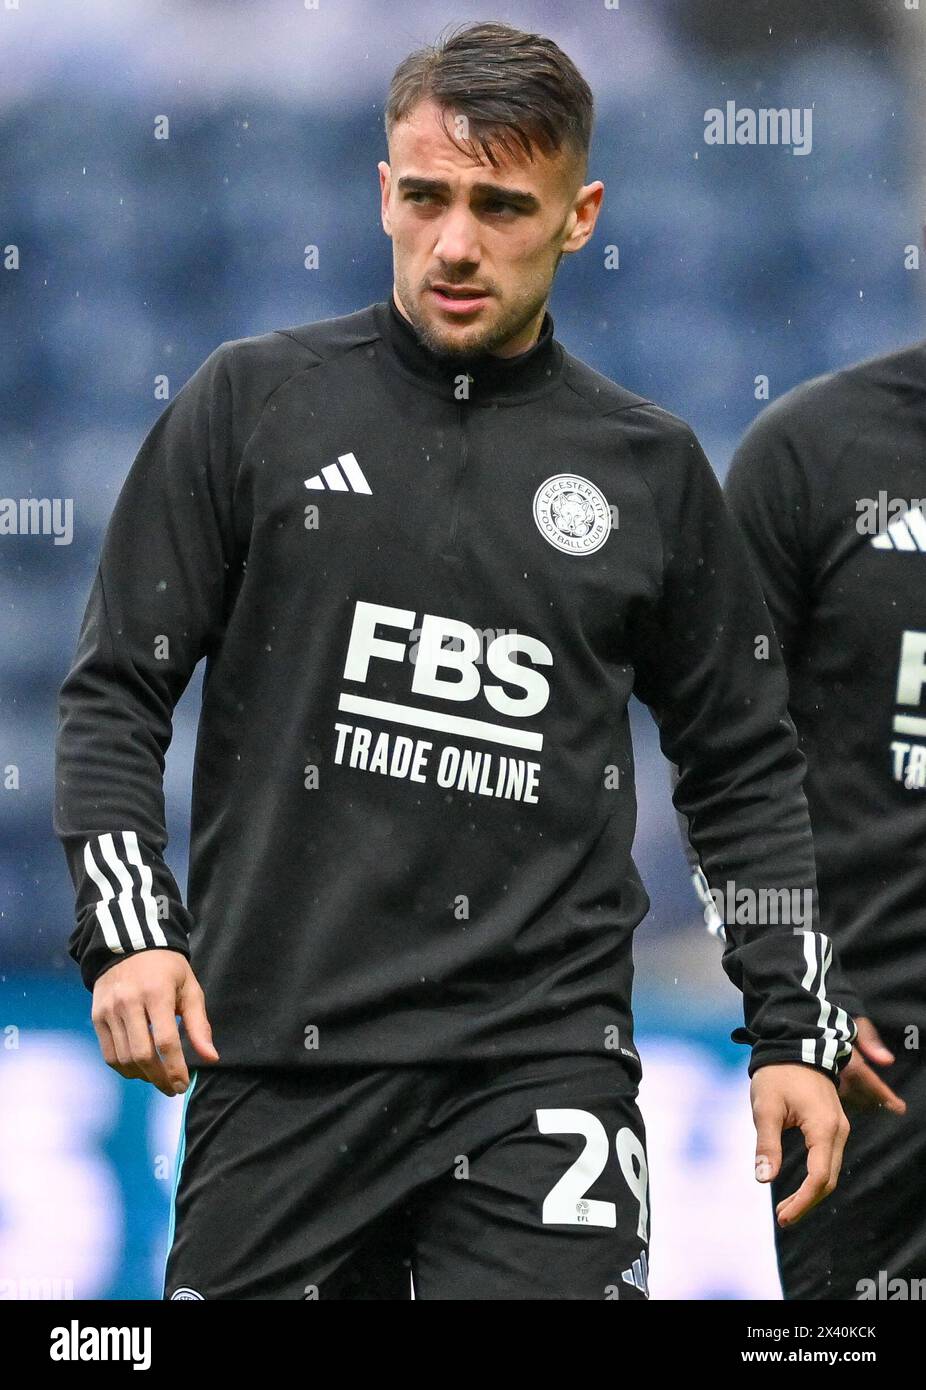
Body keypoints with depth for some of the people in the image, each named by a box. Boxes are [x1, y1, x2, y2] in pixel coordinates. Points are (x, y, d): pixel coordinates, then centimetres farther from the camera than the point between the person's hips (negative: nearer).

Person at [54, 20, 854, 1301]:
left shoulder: (650, 469, 11)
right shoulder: (256, 404, 6)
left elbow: (744, 764, 18)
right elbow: (116, 692, 6)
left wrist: (796, 1031, 12)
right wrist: (127, 930, -8)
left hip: (545, 1051, 0)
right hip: (281, 1050, 0)